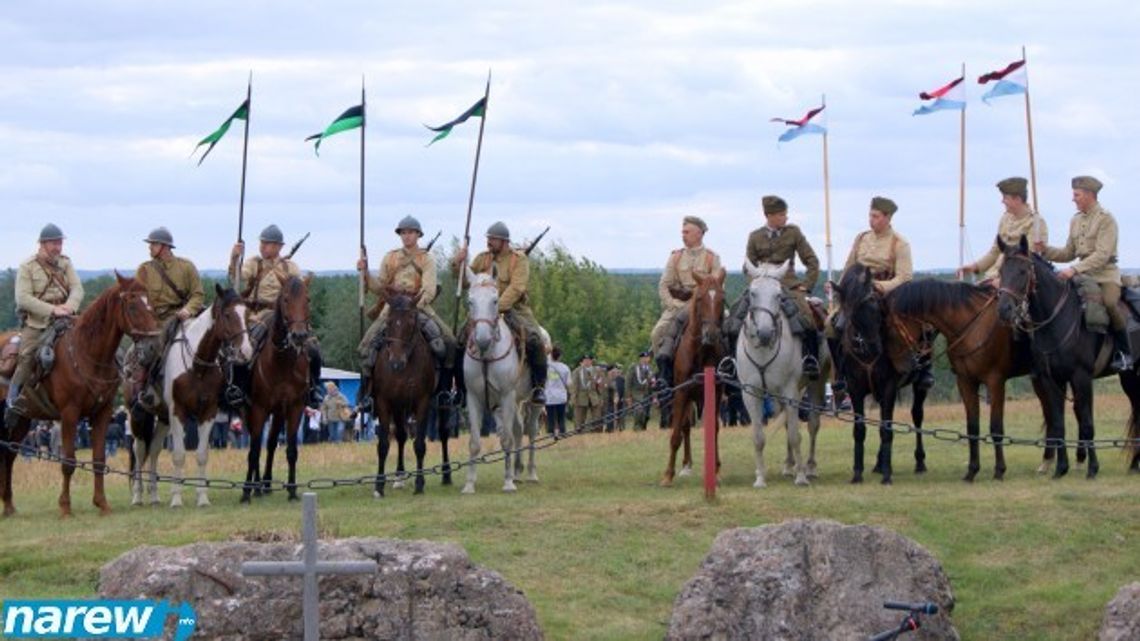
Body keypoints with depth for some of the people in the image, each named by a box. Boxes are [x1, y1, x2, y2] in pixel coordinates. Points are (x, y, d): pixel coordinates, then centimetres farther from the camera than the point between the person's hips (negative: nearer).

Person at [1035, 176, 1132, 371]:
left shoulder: (1106, 219, -9)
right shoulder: (1076, 220, 15)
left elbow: (1102, 255, -19)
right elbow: (1069, 253, 19)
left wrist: (1075, 269, -27)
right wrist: (1046, 251, 3)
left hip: (1105, 274, -7)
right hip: (1083, 274, 7)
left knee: (1109, 302, -34)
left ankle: (1124, 353, -18)